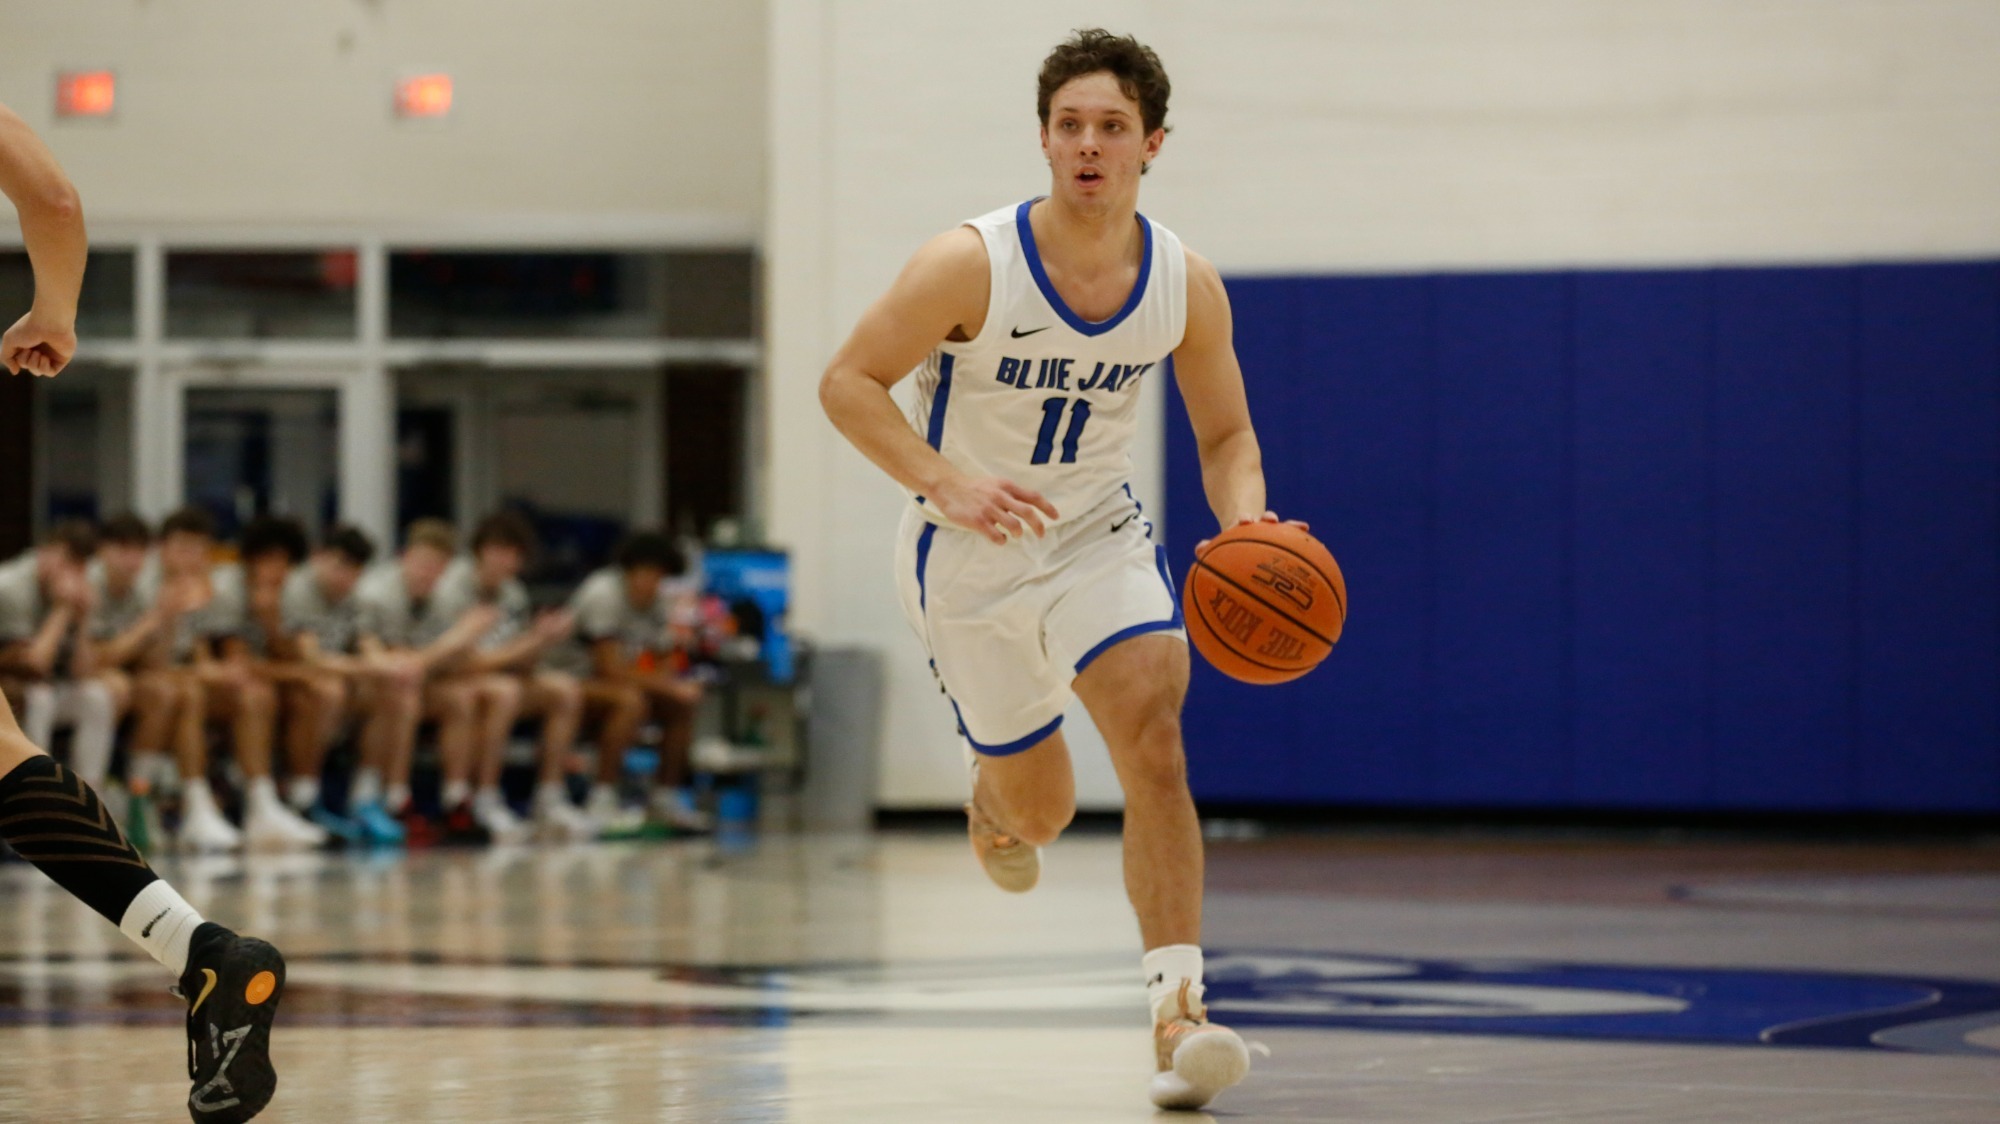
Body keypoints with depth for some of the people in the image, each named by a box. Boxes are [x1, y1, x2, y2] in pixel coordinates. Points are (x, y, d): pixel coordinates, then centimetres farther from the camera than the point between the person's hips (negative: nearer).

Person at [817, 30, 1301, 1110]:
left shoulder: (1186, 286, -12)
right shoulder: (971, 265, -23)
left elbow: (1225, 433, 1)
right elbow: (847, 383, -17)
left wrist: (1246, 525, -21)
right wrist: (950, 487, -31)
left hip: (1099, 535, 2)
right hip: (968, 560, -1)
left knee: (1153, 737, -24)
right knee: (1042, 811, 11)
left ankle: (1177, 1011, -27)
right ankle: (995, 802, 52)